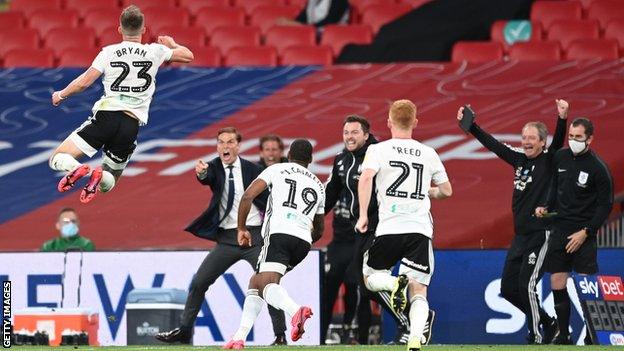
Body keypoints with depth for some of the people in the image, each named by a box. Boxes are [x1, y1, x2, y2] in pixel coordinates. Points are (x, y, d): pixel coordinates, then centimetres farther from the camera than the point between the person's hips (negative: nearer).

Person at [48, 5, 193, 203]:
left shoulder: (109, 52, 5)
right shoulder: (155, 52, 8)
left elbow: (84, 82, 2)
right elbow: (188, 56, 21)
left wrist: (61, 95, 20)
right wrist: (172, 45, 42)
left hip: (106, 115, -2)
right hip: (132, 124, 2)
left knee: (58, 159, 3)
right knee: (107, 184, 16)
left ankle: (78, 170, -33)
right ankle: (99, 176, -23)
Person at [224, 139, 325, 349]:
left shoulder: (277, 170, 14)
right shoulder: (318, 186, 29)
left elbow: (247, 196, 2)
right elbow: (319, 231, 34)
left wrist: (242, 228, 13)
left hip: (279, 234, -6)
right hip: (304, 242, 6)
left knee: (266, 284, -21)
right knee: (255, 283, 18)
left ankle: (295, 311, -52)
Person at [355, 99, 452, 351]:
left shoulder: (379, 149, 3)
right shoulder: (429, 154, 12)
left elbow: (365, 179, -14)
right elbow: (446, 191, 21)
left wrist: (363, 215, -9)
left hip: (389, 228, -2)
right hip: (420, 229, 2)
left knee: (371, 278, 19)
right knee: (418, 292, 3)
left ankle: (396, 283, -15)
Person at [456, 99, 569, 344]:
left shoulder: (549, 160, -7)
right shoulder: (520, 159, 11)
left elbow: (558, 141, -25)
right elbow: (492, 144, 18)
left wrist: (562, 119, -42)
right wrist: (470, 126, 17)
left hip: (541, 234, -8)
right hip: (520, 235, 8)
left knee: (526, 285, -13)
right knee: (508, 289, 8)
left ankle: (536, 337, -1)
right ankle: (547, 323, 22)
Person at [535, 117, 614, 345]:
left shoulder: (598, 168, -10)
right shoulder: (560, 158, 6)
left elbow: (606, 205, -8)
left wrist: (585, 232, -12)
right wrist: (546, 207, 5)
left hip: (583, 234, -5)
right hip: (560, 230, 5)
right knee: (557, 285, 4)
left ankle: (591, 337, -2)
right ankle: (563, 335, 14)